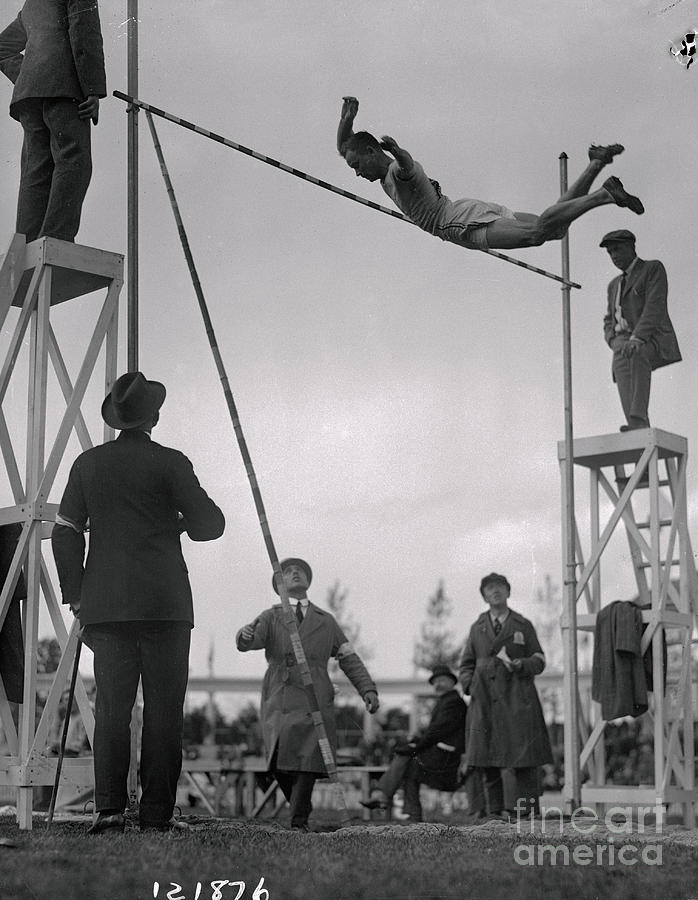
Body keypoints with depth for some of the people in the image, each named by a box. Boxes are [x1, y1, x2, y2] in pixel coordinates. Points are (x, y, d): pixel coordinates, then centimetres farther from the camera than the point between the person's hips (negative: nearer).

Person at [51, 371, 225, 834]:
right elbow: (211, 524, -2)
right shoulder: (170, 463, -3)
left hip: (105, 604, 3)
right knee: (163, 708, 1)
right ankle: (157, 812, -1)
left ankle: (109, 808, -3)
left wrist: (75, 594, 12)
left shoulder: (88, 463, 8)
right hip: (165, 604, -3)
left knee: (112, 706, 5)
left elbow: (66, 532, 7)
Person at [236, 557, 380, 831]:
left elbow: (349, 659, 18)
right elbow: (247, 642, -7)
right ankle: (302, 808, 16)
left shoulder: (325, 621, 20)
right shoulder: (271, 618, 13)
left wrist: (368, 689, 4)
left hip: (315, 698, 1)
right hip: (279, 700, 0)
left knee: (307, 757, -16)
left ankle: (298, 822, -13)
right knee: (280, 760, -8)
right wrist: (245, 636, -32)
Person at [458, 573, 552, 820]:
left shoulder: (523, 626, 10)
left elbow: (539, 660, 9)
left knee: (524, 761, -7)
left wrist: (521, 665, -11)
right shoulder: (477, 628, 15)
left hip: (517, 700, -2)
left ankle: (528, 813, -3)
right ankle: (495, 812, 7)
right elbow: (466, 664, 18)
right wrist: (470, 685, -1)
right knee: (485, 760, -1)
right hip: (485, 700, 2)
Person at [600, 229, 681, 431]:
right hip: (626, 346, 5)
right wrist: (616, 344, -4)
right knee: (621, 365, -31)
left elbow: (654, 307, -11)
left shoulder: (654, 269, 4)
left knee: (636, 354, -40)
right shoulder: (615, 285, 26)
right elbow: (609, 323, 20)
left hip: (653, 342, -5)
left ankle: (638, 419, -52)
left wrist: (636, 339, -26)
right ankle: (640, 431, -45)